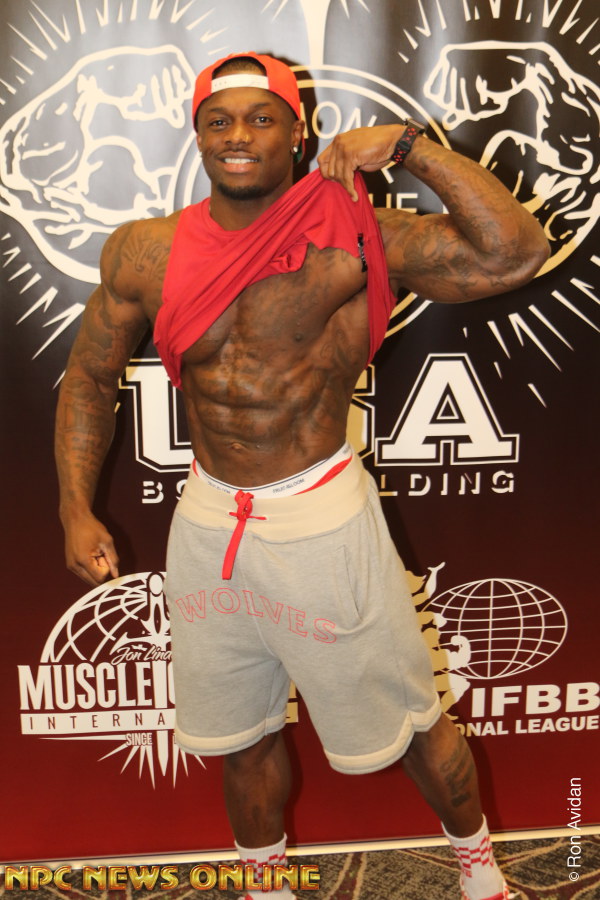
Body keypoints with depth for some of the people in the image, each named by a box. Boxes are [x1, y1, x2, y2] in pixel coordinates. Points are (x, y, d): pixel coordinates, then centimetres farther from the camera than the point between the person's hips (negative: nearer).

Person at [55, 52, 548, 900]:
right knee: (240, 733, 23)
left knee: (407, 722, 14)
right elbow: (90, 377, 9)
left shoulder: (346, 238, -13)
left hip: (321, 520, -4)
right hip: (207, 523, 4)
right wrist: (77, 510, 1)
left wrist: (410, 144, -21)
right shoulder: (145, 253, -2)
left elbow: (516, 254, -22)